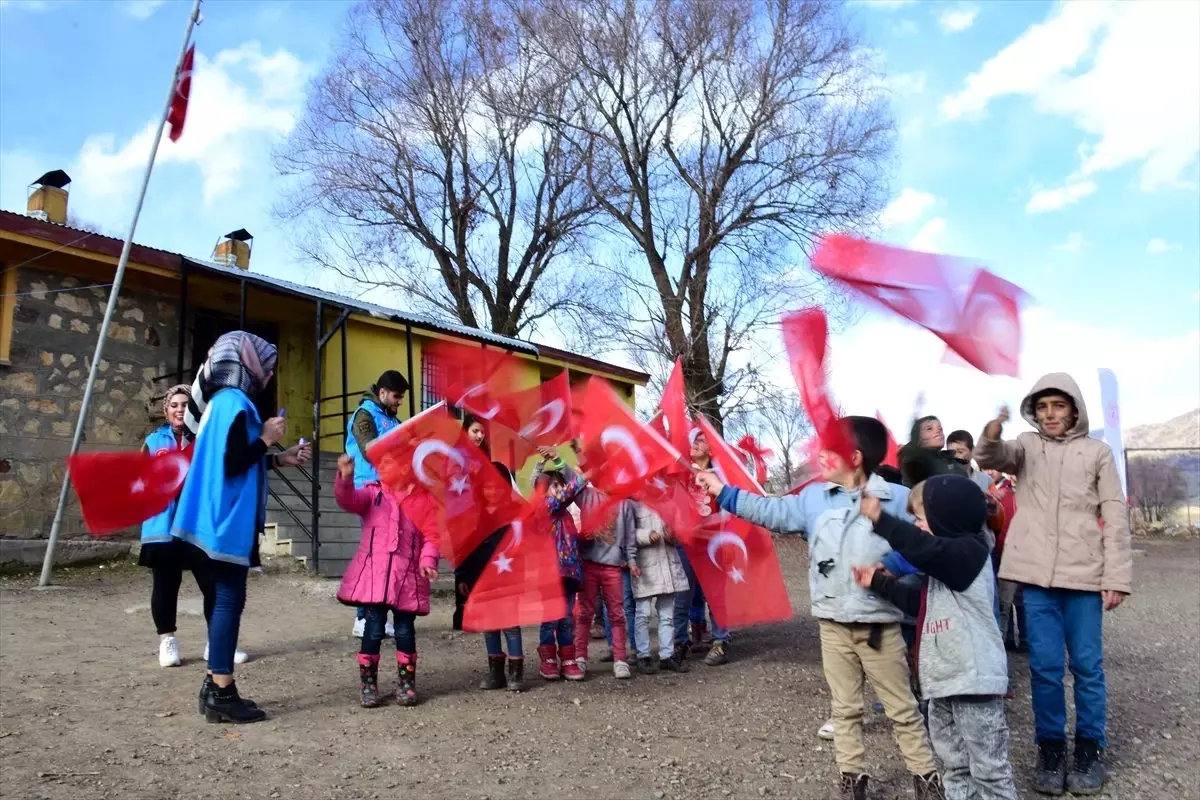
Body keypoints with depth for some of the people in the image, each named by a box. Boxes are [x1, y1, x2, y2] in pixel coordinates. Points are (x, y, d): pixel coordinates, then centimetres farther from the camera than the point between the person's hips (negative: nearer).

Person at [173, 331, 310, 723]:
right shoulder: (236, 403, -14)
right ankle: (221, 695, 0)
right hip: (227, 521, -10)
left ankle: (215, 686, 19)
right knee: (229, 602, -6)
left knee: (223, 601, 13)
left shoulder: (221, 401, 16)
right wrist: (267, 438, -10)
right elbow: (233, 465, -21)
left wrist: (281, 459, 18)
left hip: (215, 518, 10)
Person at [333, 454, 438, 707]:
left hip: (408, 575, 1)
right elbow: (348, 500, -14)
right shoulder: (372, 492, 5)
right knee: (374, 628, 2)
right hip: (374, 572, -1)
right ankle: (367, 684, 18)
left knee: (405, 630, 7)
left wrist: (428, 559, -12)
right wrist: (346, 477, -33)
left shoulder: (424, 498, 7)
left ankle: (406, 683, 23)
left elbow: (432, 534, 3)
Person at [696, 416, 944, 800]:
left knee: (902, 708, 11)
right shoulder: (815, 497, 1)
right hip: (834, 624, 4)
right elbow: (772, 511, 2)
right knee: (845, 708, 16)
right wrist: (723, 492, 0)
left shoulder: (897, 498, -10)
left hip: (881, 624, -3)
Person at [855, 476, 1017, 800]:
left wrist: (879, 517, -26)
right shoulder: (947, 561, 17)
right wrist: (878, 582, 17)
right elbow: (918, 602, 22)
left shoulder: (968, 551, -14)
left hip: (973, 679, -10)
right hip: (945, 679, 10)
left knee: (988, 767, -1)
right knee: (954, 764, 18)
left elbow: (921, 547, -34)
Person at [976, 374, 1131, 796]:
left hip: (1083, 574, 0)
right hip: (1037, 575, 1)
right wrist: (992, 432, -36)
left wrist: (1116, 576, -2)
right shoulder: (1027, 445, 8)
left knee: (1087, 665, 7)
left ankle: (1089, 749, 22)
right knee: (1044, 665, 5)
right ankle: (1050, 748, 18)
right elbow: (990, 458, -13)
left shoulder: (1096, 451, 5)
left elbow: (1115, 517, 4)